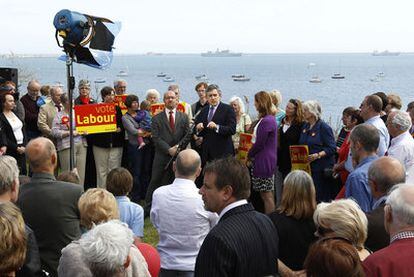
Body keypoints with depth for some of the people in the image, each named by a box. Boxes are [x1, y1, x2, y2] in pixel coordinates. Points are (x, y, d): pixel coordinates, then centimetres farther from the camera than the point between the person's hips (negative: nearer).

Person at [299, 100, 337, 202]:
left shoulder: (324, 127, -8)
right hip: (306, 167, 7)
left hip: (320, 169, -7)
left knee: (319, 198, -6)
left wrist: (317, 155, -23)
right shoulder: (305, 127, 15)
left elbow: (331, 148, -12)